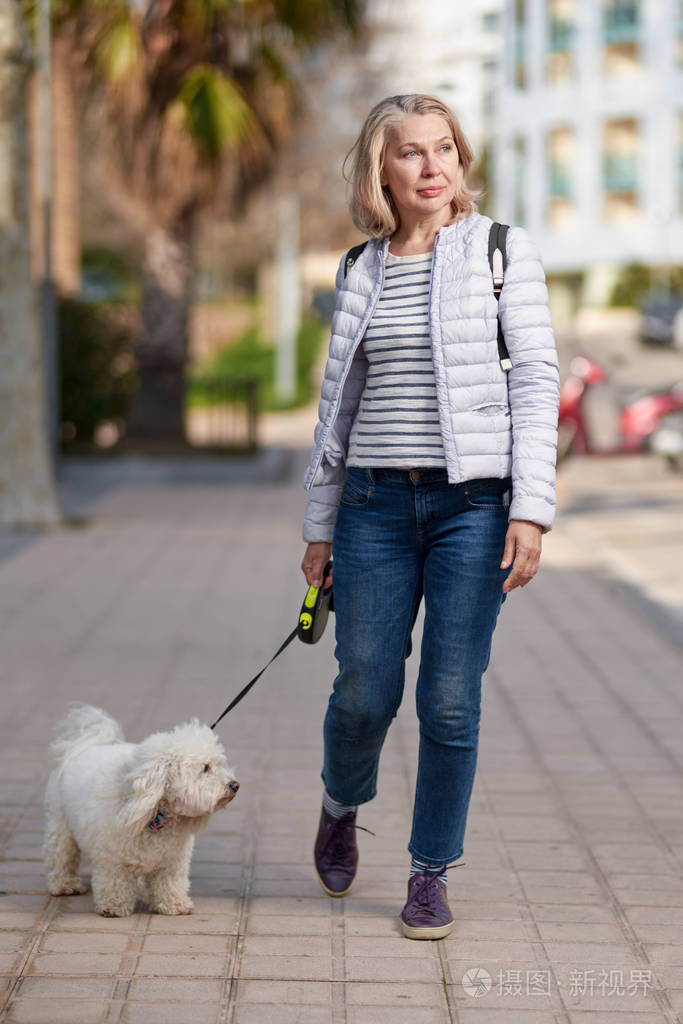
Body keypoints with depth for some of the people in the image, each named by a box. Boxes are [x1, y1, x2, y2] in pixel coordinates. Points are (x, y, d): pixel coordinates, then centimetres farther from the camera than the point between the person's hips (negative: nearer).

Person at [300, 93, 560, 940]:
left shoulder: (502, 250, 1)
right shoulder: (359, 271, 11)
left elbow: (537, 382, -3)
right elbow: (338, 402, 15)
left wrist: (531, 509, -12)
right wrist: (319, 526, 13)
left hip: (473, 500, -2)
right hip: (377, 503, 2)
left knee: (450, 701, -3)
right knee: (364, 694, 1)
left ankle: (431, 872, 14)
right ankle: (341, 807, 33)